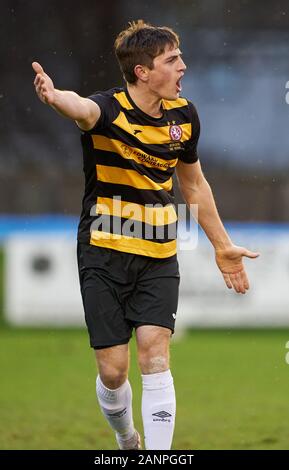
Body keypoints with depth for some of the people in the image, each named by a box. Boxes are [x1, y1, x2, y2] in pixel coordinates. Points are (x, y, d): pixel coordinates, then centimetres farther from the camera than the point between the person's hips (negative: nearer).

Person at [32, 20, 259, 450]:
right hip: (104, 254, -3)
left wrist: (222, 245, 23)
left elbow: (194, 184, 18)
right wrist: (55, 97, -67)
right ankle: (127, 441, 30)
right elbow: (82, 108, -42)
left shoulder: (183, 114, 2)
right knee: (113, 370, 0)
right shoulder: (110, 109, -15)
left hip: (159, 257, 3)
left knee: (155, 356, -13)